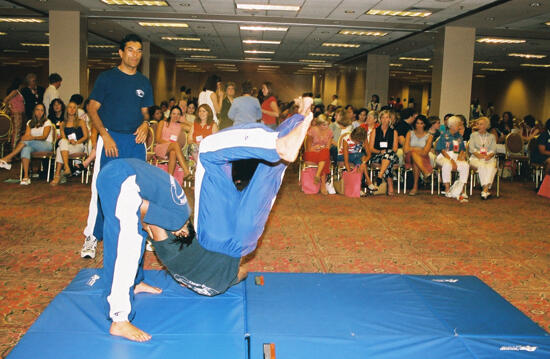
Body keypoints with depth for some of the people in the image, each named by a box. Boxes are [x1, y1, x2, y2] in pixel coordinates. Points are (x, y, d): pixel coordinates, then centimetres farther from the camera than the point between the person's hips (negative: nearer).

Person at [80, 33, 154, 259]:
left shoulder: (144, 83, 13)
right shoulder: (107, 78, 1)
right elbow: (92, 108, -2)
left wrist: (145, 124, -3)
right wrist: (105, 135, -13)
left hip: (136, 141, 4)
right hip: (110, 140, -4)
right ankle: (92, 237, 6)